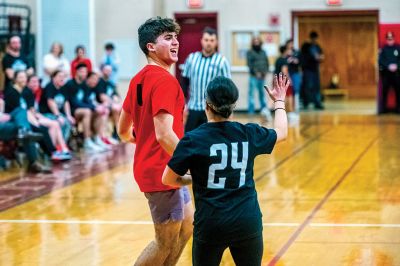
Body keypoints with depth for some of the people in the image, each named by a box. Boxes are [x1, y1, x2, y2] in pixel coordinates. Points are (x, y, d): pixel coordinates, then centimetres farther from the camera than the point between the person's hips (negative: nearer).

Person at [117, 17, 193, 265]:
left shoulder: (139, 79, 10)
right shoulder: (165, 80, -19)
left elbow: (124, 131, 16)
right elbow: (164, 135, -28)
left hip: (151, 167, 10)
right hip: (163, 172, -10)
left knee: (187, 226, 21)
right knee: (166, 243, 2)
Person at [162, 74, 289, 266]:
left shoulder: (193, 140, -9)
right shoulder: (249, 134, 0)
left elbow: (168, 179, -3)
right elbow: (281, 132, 22)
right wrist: (279, 101, 38)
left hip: (210, 226, -2)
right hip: (248, 222, 3)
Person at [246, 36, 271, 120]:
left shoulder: (263, 52, 16)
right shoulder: (250, 52, 1)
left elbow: (267, 62, 15)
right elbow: (249, 64, -8)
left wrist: (265, 71, -1)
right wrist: (256, 72, -15)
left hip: (262, 76, 5)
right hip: (254, 76, -5)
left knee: (262, 93, 11)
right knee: (251, 93, -6)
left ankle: (264, 109, 17)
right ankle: (251, 112, -5)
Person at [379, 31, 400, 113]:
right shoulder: (383, 49, 3)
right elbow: (381, 60, -4)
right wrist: (388, 66, -16)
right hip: (386, 72, -1)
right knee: (385, 90, -1)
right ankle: (384, 108, 6)